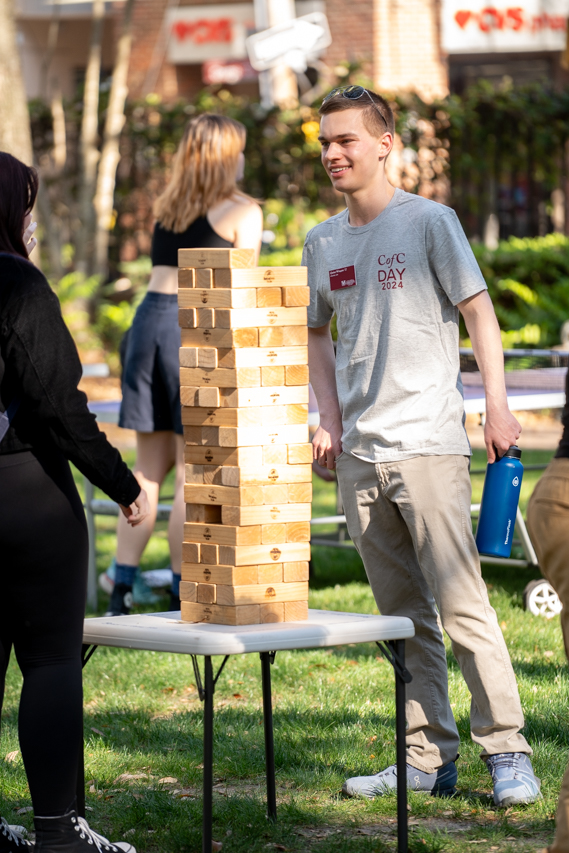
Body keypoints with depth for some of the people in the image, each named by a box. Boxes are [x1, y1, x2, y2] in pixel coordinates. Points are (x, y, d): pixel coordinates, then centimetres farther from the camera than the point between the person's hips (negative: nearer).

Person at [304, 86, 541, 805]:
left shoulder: (428, 222, -3)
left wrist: (498, 408, -12)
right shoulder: (323, 242, 12)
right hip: (359, 453, 6)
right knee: (403, 616, 9)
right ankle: (429, 758, 14)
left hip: (427, 443, -6)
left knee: (462, 605, -9)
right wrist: (328, 420, 10)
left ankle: (507, 752, -4)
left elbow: (478, 314, -4)